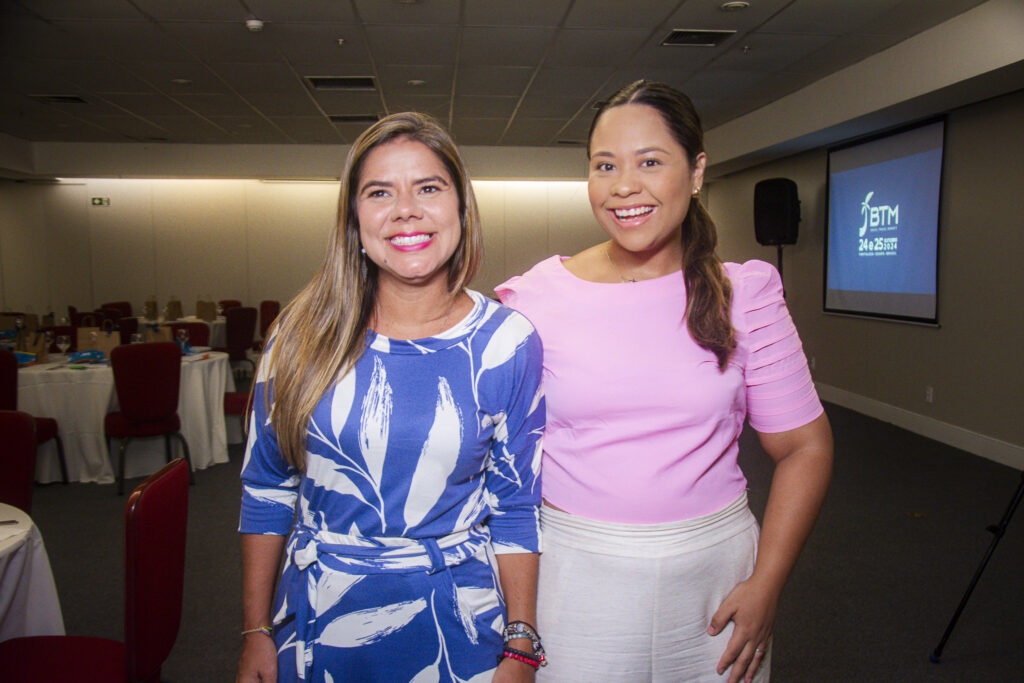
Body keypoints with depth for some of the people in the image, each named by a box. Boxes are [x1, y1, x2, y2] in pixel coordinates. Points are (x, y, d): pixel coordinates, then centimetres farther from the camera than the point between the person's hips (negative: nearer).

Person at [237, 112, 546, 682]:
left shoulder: (509, 343, -10)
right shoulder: (305, 334, -7)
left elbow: (516, 508, -4)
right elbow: (266, 489, 1)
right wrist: (257, 634, 3)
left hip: (454, 633, -1)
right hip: (317, 623, 2)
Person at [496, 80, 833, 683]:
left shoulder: (744, 294, -4)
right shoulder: (536, 299, -7)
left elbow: (805, 447, 2)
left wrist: (766, 586, -4)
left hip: (717, 566, 2)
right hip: (577, 573, -1)